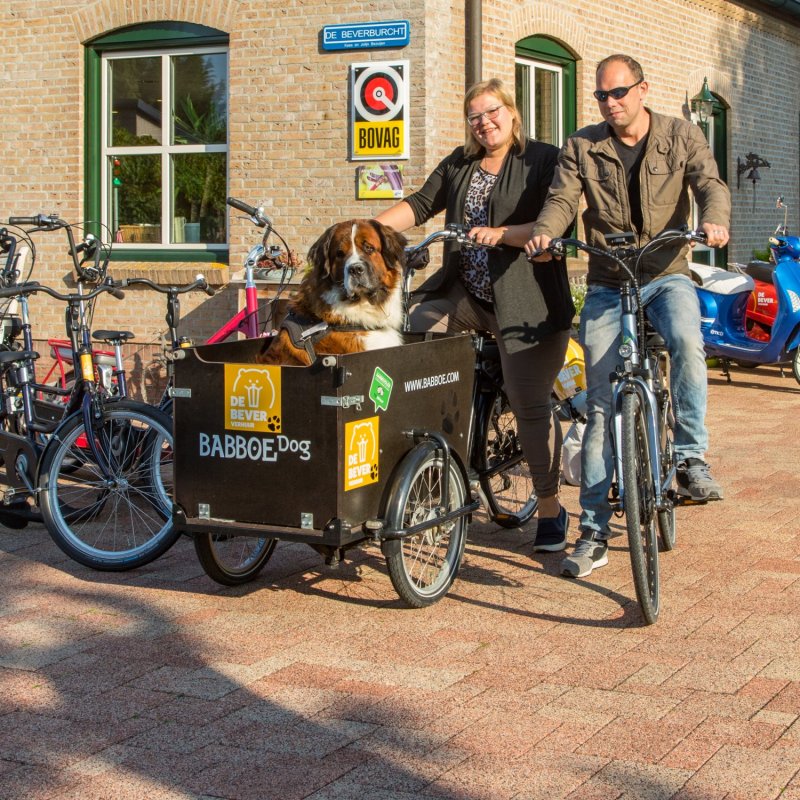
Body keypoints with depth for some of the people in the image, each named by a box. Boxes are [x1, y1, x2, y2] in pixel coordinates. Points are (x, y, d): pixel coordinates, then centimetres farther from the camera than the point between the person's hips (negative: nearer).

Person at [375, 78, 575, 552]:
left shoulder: (544, 160, -3)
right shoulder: (459, 164, 15)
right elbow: (420, 205, 12)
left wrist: (502, 234, -26)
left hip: (525, 300, -6)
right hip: (464, 293, 6)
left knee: (530, 404, -4)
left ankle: (551, 509, 11)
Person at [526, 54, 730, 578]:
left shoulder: (682, 136, 3)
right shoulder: (582, 147, 5)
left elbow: (710, 184, -10)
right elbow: (562, 198, -6)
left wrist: (715, 219, -34)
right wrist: (544, 233, -29)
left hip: (667, 276, -1)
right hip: (607, 286, 1)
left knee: (686, 340, -36)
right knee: (601, 409, -2)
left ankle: (691, 458, -19)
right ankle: (594, 531, 4)